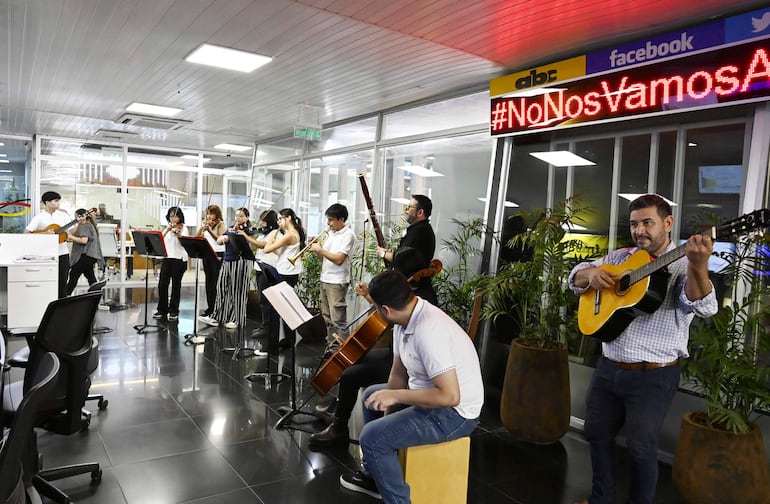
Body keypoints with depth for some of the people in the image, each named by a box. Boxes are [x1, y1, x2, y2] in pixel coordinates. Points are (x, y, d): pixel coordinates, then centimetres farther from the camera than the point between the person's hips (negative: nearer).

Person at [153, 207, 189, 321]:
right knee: (162, 284, -1)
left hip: (179, 259, -3)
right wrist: (168, 230, -14)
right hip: (166, 258, 4)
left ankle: (174, 311, 10)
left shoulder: (183, 228, 1)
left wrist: (177, 232, -30)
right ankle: (162, 310, 12)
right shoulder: (166, 227, 14)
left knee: (176, 285, 1)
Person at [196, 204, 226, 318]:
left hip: (218, 254, -6)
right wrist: (201, 228, -11)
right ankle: (210, 307, 15)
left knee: (217, 282, -5)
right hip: (206, 254, 6)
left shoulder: (221, 224, -2)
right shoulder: (206, 224, 13)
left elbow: (219, 238, -15)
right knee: (209, 281, 9)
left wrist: (209, 230, -27)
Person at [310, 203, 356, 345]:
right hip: (324, 280, 8)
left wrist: (320, 249, -13)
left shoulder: (348, 235, -10)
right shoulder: (331, 233, 14)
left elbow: (339, 259, -20)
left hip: (337, 282, -8)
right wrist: (317, 249, -2)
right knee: (328, 318, 15)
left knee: (338, 320, -6)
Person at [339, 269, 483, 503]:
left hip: (455, 413, -10)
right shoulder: (406, 319, -3)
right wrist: (386, 412, 0)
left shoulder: (428, 331, -32)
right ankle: (373, 475, 36)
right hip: (430, 393, 10)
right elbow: (399, 372, 7)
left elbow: (450, 396, -33)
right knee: (371, 397, 24)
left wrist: (395, 396, -25)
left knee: (372, 437, -19)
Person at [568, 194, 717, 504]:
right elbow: (576, 277, 11)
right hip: (608, 368, 6)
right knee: (596, 434, 16)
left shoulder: (683, 266, -9)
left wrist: (698, 264, -46)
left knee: (640, 447, 2)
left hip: (653, 376, -5)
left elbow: (703, 307, -27)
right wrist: (590, 273, -13)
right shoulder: (621, 257, 7)